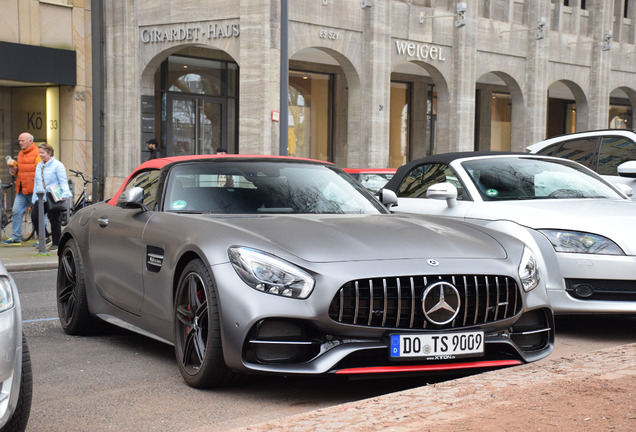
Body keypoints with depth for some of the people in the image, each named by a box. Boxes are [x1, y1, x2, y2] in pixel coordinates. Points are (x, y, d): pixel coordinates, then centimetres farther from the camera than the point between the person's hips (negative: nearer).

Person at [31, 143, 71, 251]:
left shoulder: (57, 165, -4)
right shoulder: (39, 166, 18)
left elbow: (63, 182, -10)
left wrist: (64, 195, -24)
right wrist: (34, 199, 19)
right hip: (41, 198, 6)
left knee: (54, 220, -1)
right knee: (34, 216, -8)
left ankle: (56, 243, 11)